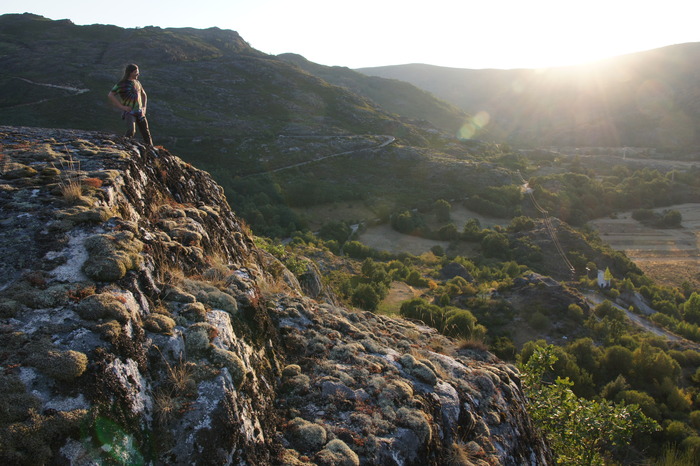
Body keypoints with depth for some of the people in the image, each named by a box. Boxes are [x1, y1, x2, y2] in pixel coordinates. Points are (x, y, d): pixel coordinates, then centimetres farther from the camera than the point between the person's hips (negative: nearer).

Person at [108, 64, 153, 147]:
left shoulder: (137, 82, 11)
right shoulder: (121, 84, -7)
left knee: (146, 133, 4)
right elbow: (110, 95, -12)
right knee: (131, 131, -27)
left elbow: (144, 95, 26)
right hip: (129, 112, -5)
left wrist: (144, 107, 11)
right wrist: (122, 107, -16)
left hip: (139, 112, 5)